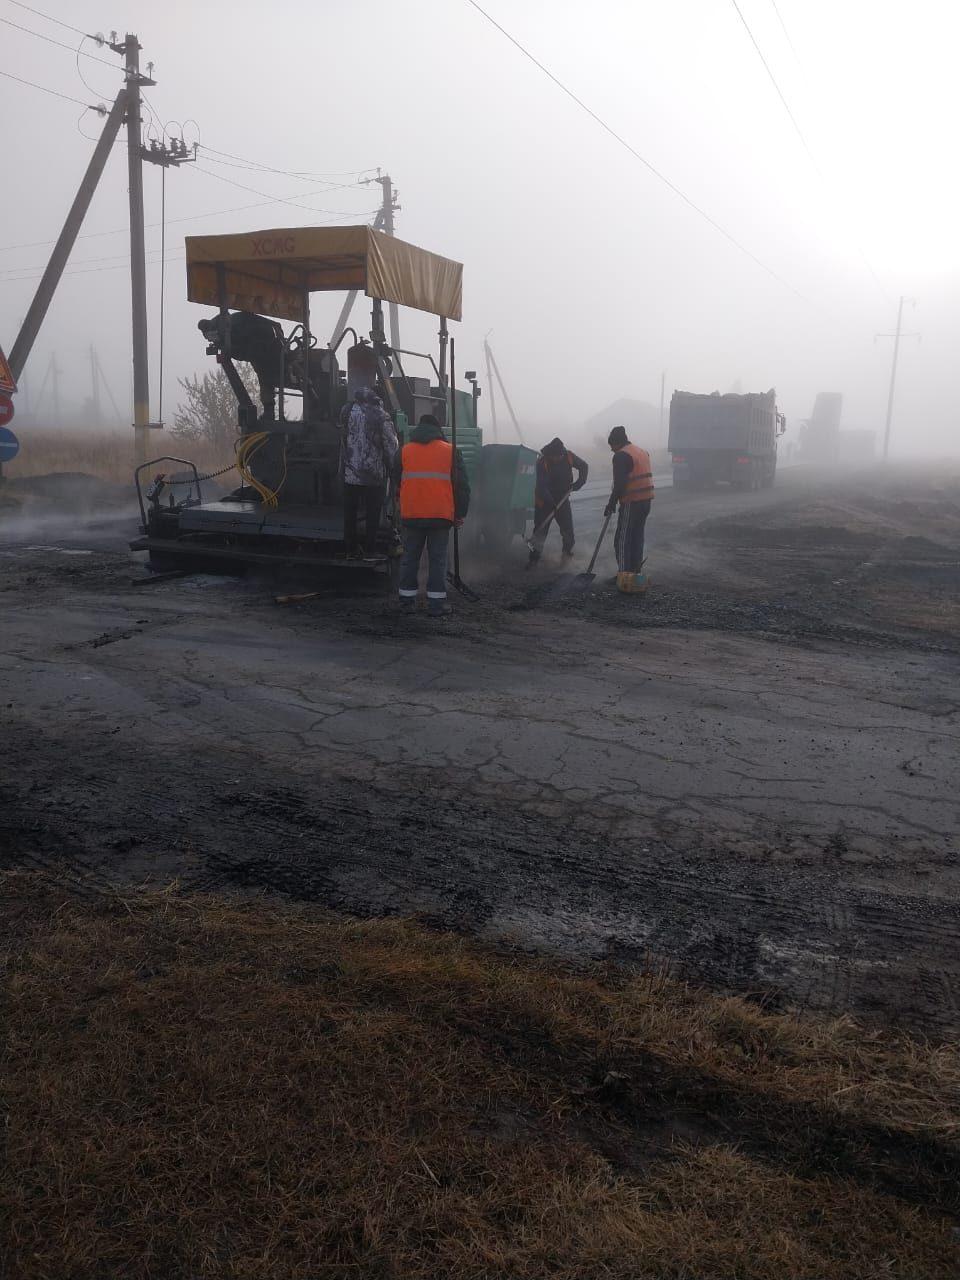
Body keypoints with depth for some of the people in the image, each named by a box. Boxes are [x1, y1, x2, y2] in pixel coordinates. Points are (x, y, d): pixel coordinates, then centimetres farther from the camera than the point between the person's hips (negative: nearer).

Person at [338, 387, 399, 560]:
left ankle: (351, 550, 16)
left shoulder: (346, 411, 1)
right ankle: (369, 551, 7)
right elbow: (392, 445, -7)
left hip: (349, 473, 3)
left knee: (350, 513, 11)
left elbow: (343, 439, 10)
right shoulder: (380, 416, -11)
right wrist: (391, 467, 7)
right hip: (374, 474, -3)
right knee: (372, 514, 5)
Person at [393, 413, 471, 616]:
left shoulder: (404, 452, 8)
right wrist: (460, 514, 10)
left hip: (411, 515, 2)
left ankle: (407, 601, 14)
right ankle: (436, 603, 4)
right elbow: (462, 485, 3)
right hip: (441, 516, -1)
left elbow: (397, 482, 19)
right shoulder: (451, 452, 3)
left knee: (410, 558, 11)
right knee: (438, 559, 4)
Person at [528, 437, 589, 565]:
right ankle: (534, 555, 0)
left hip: (562, 498, 4)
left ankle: (568, 549, 30)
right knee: (540, 529, -6)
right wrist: (551, 503, -30)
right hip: (545, 501, -4)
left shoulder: (568, 456, -8)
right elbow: (541, 486, -23)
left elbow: (583, 466, 7)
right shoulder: (542, 462, -21)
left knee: (568, 528, 6)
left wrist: (579, 482, -10)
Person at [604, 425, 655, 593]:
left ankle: (625, 576, -10)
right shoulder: (642, 451, 17)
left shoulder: (621, 456, -12)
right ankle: (636, 573, 19)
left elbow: (619, 484, -18)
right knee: (637, 537, 15)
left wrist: (611, 504, -8)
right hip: (646, 500, 9)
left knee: (622, 540, -5)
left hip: (631, 503, -9)